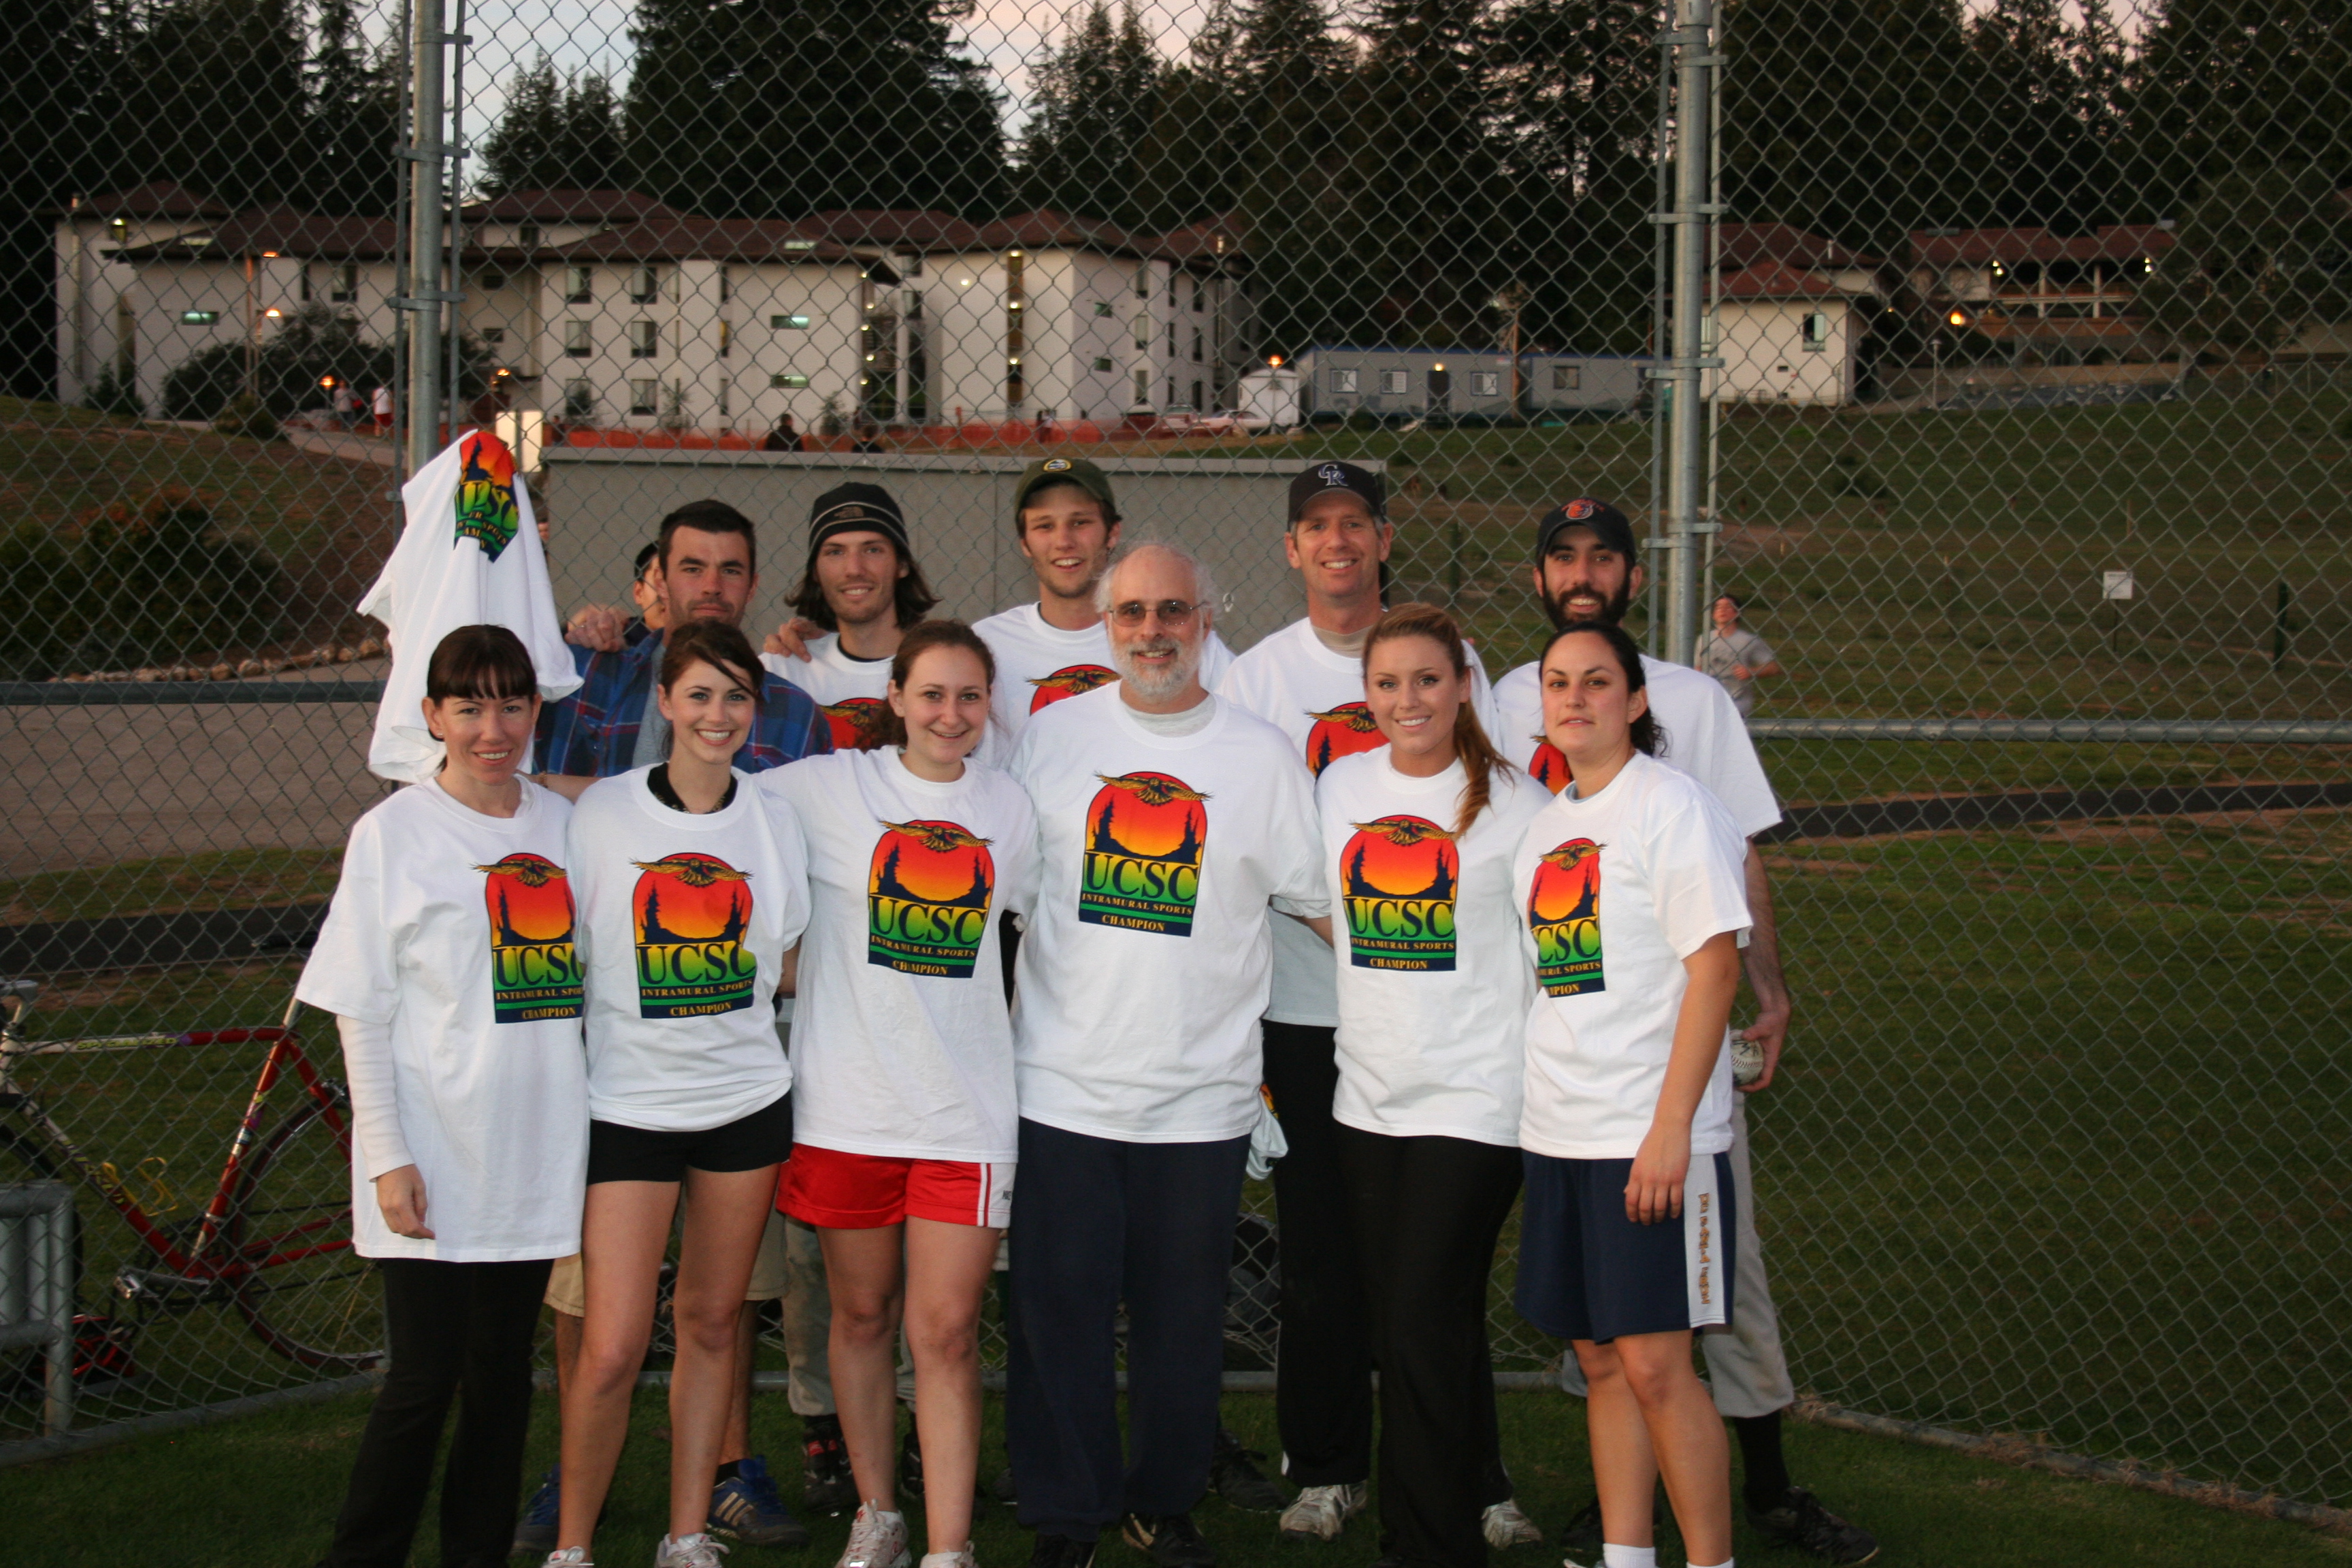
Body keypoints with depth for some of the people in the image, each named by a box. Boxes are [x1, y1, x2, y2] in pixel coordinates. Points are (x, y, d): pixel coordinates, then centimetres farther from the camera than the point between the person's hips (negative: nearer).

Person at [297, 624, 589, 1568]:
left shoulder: (563, 824, 8)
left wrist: (587, 1125, 10)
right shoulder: (393, 833, -3)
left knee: (504, 1375, 9)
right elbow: (362, 1012, -4)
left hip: (534, 1152, 4)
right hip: (434, 1157, -4)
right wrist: (387, 1155, -11)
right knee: (424, 1381, -6)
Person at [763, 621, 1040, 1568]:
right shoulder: (829, 789, -1)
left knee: (946, 1332, -3)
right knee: (863, 1315, 11)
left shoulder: (1008, 808, 8)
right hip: (847, 1100, -1)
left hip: (966, 1107, 1)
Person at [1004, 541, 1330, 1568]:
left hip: (1202, 1093, 0)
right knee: (1057, 1307, 2)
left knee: (1182, 1317, 9)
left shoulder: (1264, 755, 4)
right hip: (1062, 1085, 0)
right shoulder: (1051, 736, 5)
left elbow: (1323, 903, 9)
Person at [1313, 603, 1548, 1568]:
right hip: (1368, 1098, 5)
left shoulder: (1515, 802, -5)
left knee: (1425, 1333, -8)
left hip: (1474, 1100, -5)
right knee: (1398, 1334, 10)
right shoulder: (1340, 787, 8)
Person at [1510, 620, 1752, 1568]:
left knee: (1655, 1364, -8)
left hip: (1652, 1135, -7)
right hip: (1557, 1131, 7)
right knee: (1601, 1360, 10)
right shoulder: (1544, 826, 15)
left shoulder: (1672, 807, -7)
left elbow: (1715, 965, -13)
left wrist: (1670, 1127, -19)